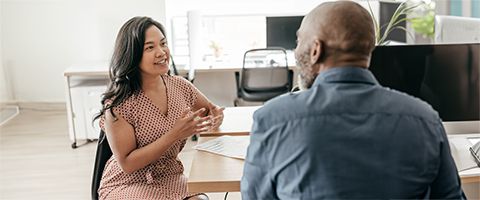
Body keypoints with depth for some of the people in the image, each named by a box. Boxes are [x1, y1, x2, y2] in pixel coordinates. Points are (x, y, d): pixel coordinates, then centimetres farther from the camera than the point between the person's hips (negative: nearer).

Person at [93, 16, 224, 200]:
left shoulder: (179, 86, -1)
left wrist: (216, 116, -8)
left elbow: (211, 109, 17)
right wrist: (174, 135, -23)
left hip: (171, 179, 4)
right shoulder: (118, 104, -16)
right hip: (127, 185, -4)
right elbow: (127, 164, -15)